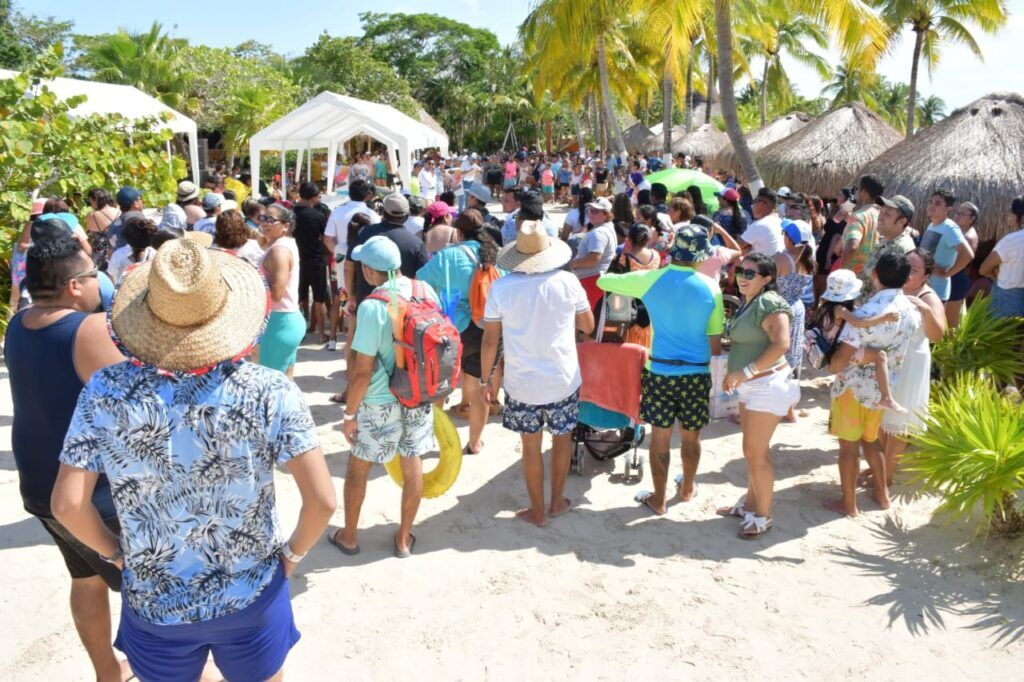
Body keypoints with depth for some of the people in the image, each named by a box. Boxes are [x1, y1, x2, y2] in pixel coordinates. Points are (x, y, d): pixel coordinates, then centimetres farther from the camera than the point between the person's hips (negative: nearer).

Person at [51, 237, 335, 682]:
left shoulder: (106, 392, -16)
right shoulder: (269, 392, -20)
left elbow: (67, 504, -12)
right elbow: (322, 501, -21)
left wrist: (113, 551, 7)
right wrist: (293, 552, -2)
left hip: (154, 605, 1)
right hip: (252, 597, -1)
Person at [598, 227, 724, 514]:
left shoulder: (650, 280, -9)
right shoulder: (711, 288, -7)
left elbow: (603, 281, 4)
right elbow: (715, 345, -3)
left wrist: (614, 277, 24)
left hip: (660, 371, -1)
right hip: (697, 374, 1)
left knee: (660, 437, 11)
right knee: (691, 436, 19)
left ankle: (658, 499, 23)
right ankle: (688, 488, 40)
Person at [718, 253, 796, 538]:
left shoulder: (769, 303, -16)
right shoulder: (748, 303, 14)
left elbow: (781, 344, -28)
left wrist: (746, 371, -27)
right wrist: (734, 373, 12)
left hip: (767, 385, -9)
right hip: (751, 386, 9)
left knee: (755, 452, -5)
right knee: (755, 450, 18)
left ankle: (763, 516, 7)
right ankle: (751, 502, 29)